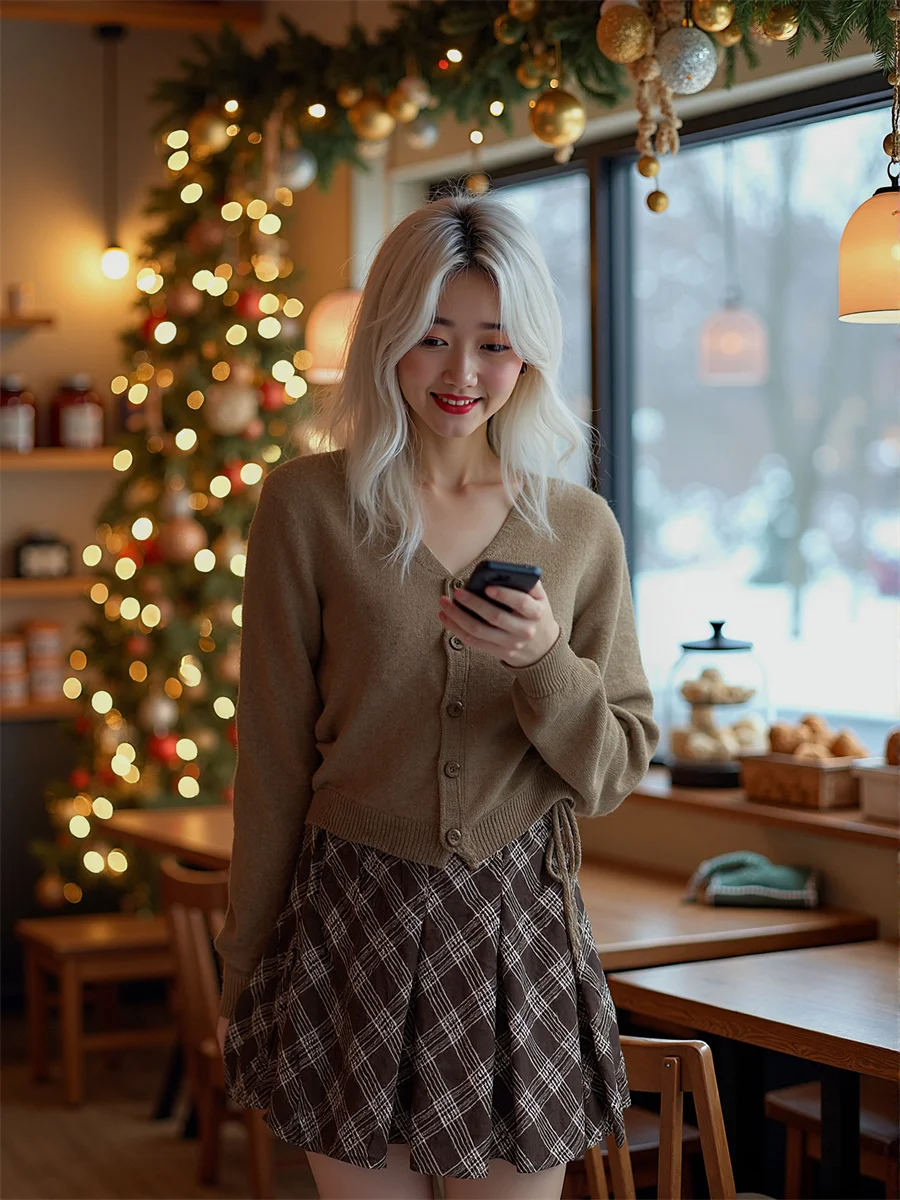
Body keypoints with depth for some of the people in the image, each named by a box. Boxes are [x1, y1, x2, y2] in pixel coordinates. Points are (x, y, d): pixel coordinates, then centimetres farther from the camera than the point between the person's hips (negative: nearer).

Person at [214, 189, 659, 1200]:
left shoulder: (581, 528, 4)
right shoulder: (307, 506, -3)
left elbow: (616, 771, 6)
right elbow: (273, 757, 0)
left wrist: (543, 662, -15)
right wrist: (242, 976, 3)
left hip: (520, 929, 2)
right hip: (354, 927, -1)